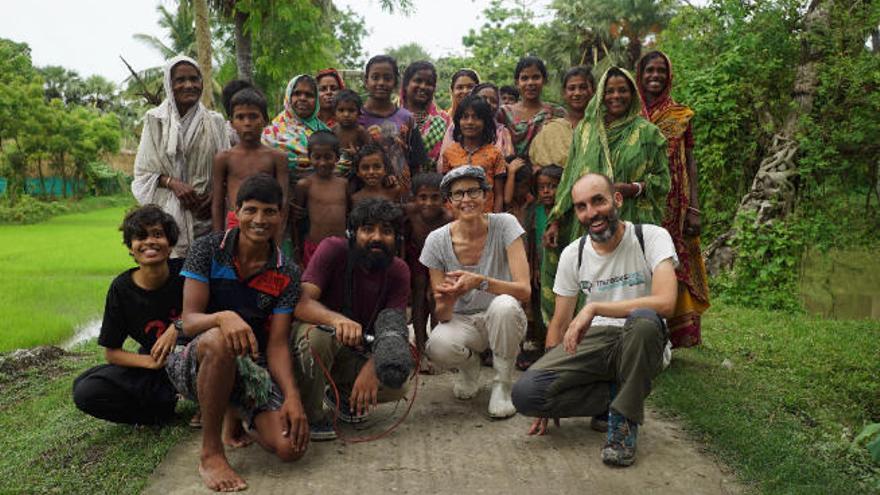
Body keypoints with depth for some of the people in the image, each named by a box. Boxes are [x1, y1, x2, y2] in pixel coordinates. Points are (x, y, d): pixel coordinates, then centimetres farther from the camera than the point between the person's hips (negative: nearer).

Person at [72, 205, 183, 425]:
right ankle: (170, 403, -8)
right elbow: (111, 352, -3)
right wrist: (150, 361, -21)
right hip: (152, 367, 2)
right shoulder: (121, 288, -9)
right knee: (85, 392, -16)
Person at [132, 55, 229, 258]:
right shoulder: (155, 121, 4)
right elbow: (143, 172, 5)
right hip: (167, 213, -1)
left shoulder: (215, 122, 7)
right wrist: (172, 182, -12)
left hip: (205, 216, 1)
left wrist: (215, 196, -10)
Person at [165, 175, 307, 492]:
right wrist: (223, 317, -39)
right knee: (219, 341, -40)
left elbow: (277, 346, -5)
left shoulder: (286, 275, -2)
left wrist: (292, 397, -23)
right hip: (195, 363, -3)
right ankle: (210, 453, -20)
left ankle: (236, 415, 18)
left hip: (252, 368, 3)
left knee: (290, 447, -19)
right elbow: (189, 322, -15)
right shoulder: (208, 250, -7)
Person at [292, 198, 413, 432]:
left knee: (397, 385, -19)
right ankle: (310, 414, -13)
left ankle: (342, 396, 13)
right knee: (318, 334, -38)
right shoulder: (333, 249, -19)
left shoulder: (398, 271, -7)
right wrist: (337, 319, -53)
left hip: (355, 353, 4)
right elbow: (302, 302, -31)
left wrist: (372, 367, -35)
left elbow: (394, 327, -15)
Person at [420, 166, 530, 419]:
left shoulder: (504, 225, -13)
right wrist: (445, 303, -34)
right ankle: (470, 362, 7)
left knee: (504, 305, -37)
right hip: (462, 320, 1)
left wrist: (480, 281, -40)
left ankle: (502, 385, -11)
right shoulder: (437, 240, -9)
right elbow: (442, 316, -9)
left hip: (502, 320, -1)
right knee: (437, 346, -33)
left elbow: (524, 290, -23)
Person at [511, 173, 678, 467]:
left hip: (639, 345, -3)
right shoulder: (572, 254, 2)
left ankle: (625, 421, -17)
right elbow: (560, 324, 8)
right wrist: (550, 393, 5)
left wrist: (594, 308, -27)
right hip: (592, 342, 3)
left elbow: (665, 302, -28)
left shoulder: (652, 237, -11)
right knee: (525, 394, -21)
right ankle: (616, 394, 1)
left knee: (644, 319, -40)